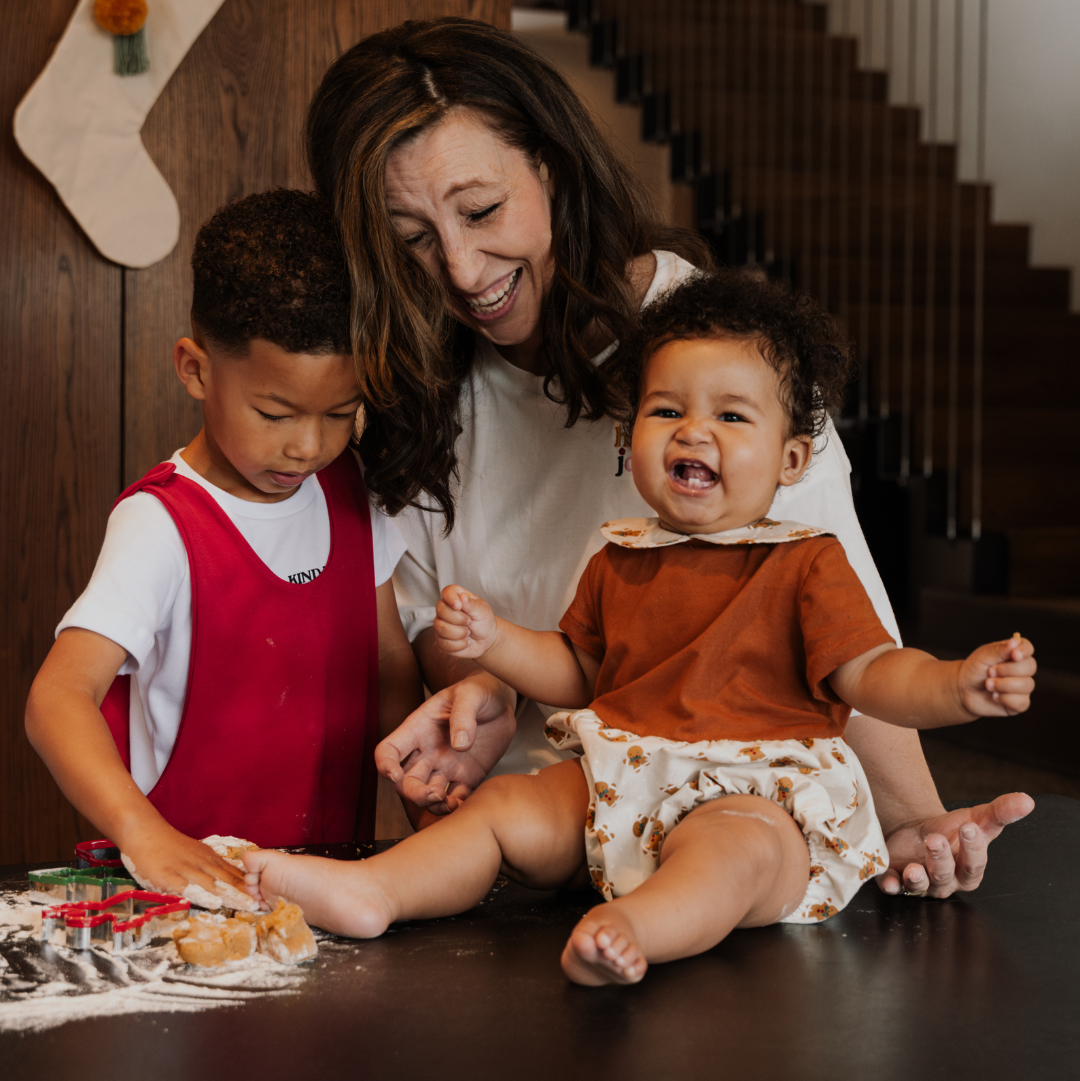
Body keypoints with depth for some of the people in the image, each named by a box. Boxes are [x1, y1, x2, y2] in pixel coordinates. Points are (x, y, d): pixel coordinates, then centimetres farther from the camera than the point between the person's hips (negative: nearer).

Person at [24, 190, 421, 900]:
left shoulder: (349, 491, 6)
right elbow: (59, 696, -23)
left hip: (336, 863, 5)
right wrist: (143, 833, -38)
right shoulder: (163, 527, -13)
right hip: (195, 875, -4)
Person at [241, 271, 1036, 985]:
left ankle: (633, 929, -63)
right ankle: (373, 891, -7)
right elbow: (576, 672, 24)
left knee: (737, 846, -37)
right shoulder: (619, 563, 14)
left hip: (755, 794, -6)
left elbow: (871, 674, -8)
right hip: (621, 785, 7)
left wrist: (958, 687, -28)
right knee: (505, 807, -6)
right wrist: (493, 640, 8)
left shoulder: (805, 564, -1)